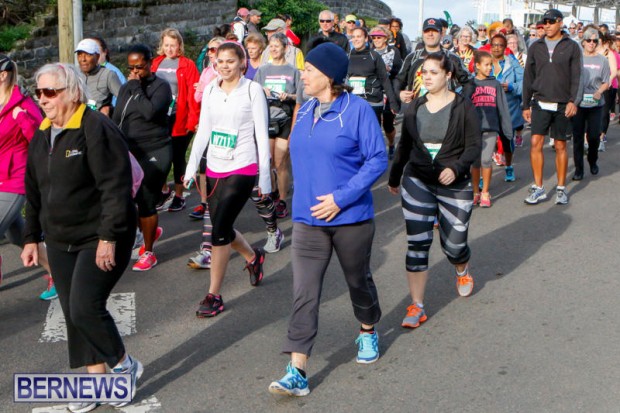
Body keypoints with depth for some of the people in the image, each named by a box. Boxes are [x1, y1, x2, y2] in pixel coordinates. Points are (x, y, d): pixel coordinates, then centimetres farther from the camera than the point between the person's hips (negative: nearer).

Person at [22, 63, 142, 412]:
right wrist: (32, 237, 17)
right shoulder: (41, 136, 10)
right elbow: (34, 192, 17)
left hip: (100, 239, -8)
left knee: (85, 308, -13)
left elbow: (116, 187, -21)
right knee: (73, 314, 9)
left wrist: (109, 237, -23)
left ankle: (125, 366, 11)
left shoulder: (97, 129, -16)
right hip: (60, 241, 8)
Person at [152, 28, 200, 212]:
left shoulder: (187, 65, -5)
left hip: (179, 120, -4)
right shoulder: (156, 63, 8)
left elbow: (193, 94, -9)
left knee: (178, 158, 6)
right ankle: (164, 191, 27)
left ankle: (178, 196, 19)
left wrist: (193, 120, -15)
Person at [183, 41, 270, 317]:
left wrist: (264, 176, -6)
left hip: (242, 169, -5)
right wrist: (191, 167, 6)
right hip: (214, 168, 6)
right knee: (222, 229, 12)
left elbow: (261, 135, -5)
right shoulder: (211, 90, 7)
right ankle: (253, 257, 43)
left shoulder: (252, 90, -6)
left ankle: (214, 295, 0)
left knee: (220, 231, -11)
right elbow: (203, 131, 12)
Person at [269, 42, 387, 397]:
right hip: (308, 220, 4)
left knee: (359, 280, 18)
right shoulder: (305, 111, 6)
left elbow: (378, 159, -15)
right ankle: (298, 372, -4)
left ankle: (368, 332, 47)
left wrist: (341, 197, -20)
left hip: (351, 218, -4)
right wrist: (305, 198, 12)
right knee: (304, 294, -4)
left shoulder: (357, 110, -13)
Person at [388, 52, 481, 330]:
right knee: (417, 244, -5)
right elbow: (404, 146, 16)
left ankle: (463, 271, 43)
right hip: (417, 182, 2)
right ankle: (417, 306, 3)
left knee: (454, 244, 4)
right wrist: (394, 178, 22)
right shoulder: (414, 108, 6)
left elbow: (474, 146, -7)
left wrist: (456, 168, -24)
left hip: (455, 185, -2)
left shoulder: (463, 107, -5)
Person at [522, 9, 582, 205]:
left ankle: (561, 188, 15)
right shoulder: (536, 47, 7)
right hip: (540, 103, 2)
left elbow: (576, 77, -4)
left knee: (560, 146, 5)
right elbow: (528, 77, 10)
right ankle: (538, 188, 2)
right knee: (536, 143, -6)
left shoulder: (572, 47, 0)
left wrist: (573, 101, -17)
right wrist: (526, 105, 9)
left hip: (562, 105, -2)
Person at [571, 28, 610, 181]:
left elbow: (606, 82, 4)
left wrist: (599, 92, -15)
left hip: (596, 104, 0)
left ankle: (593, 161, 28)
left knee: (594, 136, 1)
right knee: (577, 136, 1)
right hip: (578, 103, 0)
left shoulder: (602, 60, 2)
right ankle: (578, 168, 10)